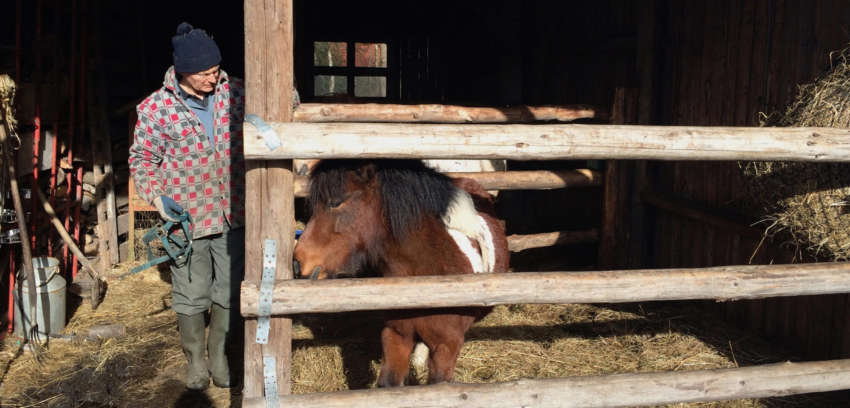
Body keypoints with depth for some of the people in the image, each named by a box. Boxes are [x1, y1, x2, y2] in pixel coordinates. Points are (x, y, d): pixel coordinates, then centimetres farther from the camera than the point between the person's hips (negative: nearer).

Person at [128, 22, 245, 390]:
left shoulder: (234, 93, -4)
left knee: (228, 292, 13)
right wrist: (157, 196, -14)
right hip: (186, 218, -2)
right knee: (191, 296, 12)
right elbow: (142, 158, 0)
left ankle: (219, 355, 35)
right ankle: (195, 359, 35)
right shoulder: (156, 108, -10)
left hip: (233, 216, 2)